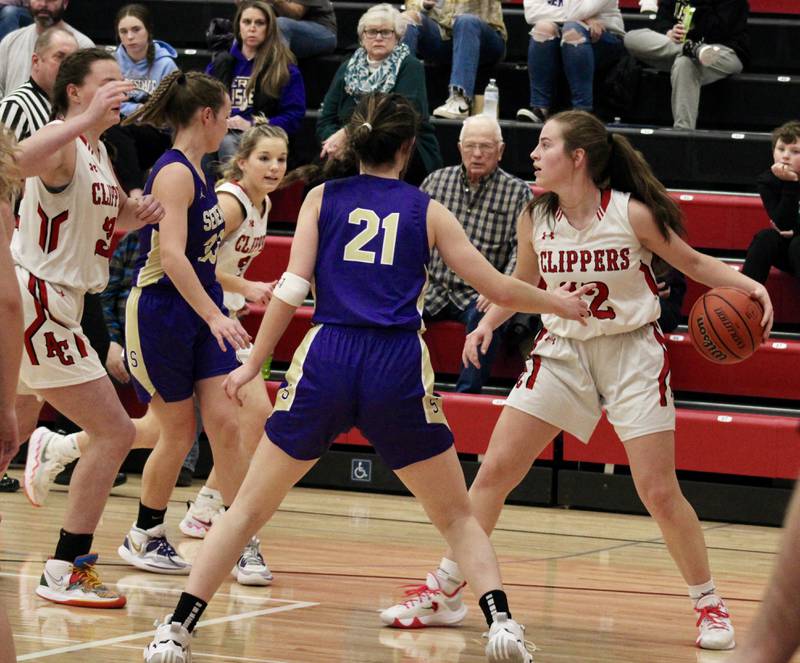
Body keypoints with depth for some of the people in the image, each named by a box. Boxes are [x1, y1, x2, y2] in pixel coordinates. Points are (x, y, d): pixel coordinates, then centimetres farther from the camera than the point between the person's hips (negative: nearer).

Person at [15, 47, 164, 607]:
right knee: (115, 433, -9)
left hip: (49, 304, 10)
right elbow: (20, 160, -40)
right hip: (38, 300, -10)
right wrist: (89, 118, -46)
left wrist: (138, 213, 6)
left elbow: (111, 217, 29)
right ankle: (65, 572, -8)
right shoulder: (65, 142, -16)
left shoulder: (97, 150, 13)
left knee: (12, 434, 20)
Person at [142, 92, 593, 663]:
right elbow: (498, 288, 13)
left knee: (249, 507, 10)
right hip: (399, 368, 0)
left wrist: (253, 364, 10)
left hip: (327, 359, 0)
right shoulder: (427, 211, 12)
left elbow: (291, 289, 3)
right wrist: (560, 304, 30)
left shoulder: (322, 198, 12)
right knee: (457, 515, 14)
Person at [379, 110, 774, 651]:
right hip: (563, 350, 4)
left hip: (632, 352, -4)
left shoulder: (631, 213, -16)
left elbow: (693, 262, -3)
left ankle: (710, 606, 11)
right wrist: (488, 322, -2)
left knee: (658, 490, -7)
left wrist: (750, 286, -18)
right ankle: (444, 592, 10)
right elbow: (522, 282, 15)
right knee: (495, 469, -2)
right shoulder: (535, 219, -4)